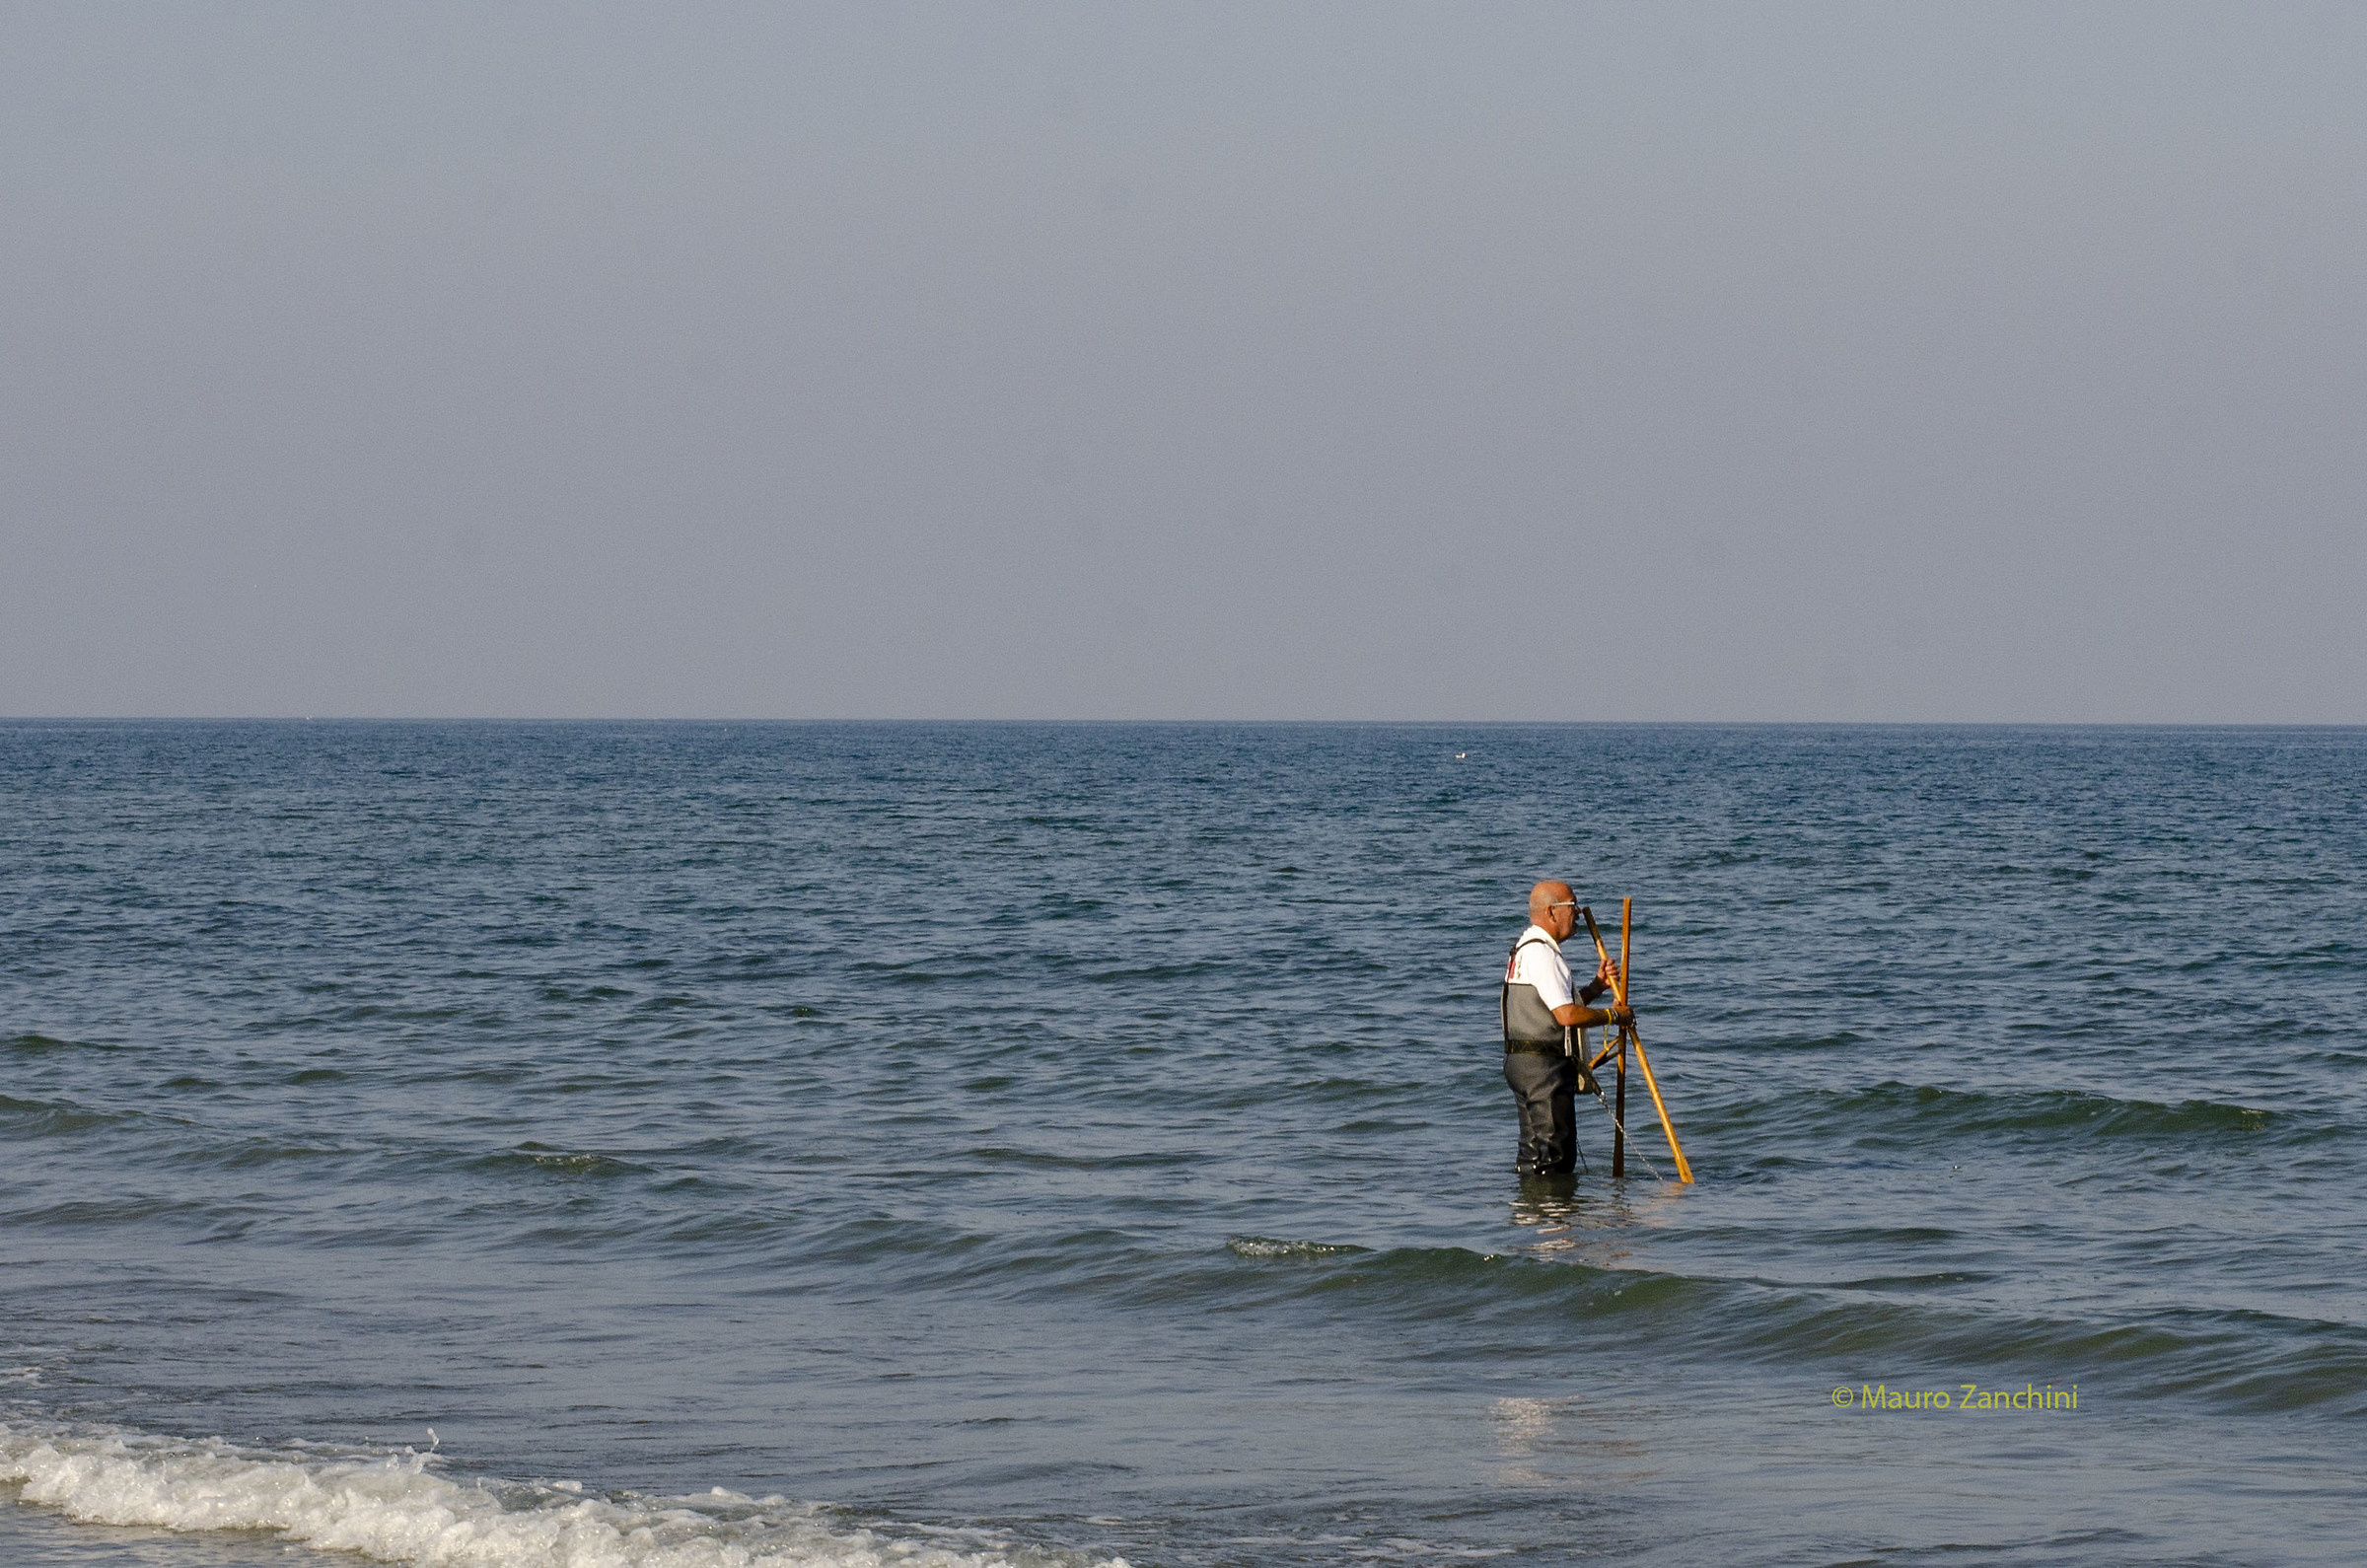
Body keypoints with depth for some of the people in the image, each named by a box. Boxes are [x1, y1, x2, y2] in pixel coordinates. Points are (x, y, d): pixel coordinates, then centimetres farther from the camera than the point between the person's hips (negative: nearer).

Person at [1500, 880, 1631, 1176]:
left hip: (1522, 1063, 11)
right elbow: (1568, 1015, -23)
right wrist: (1614, 1015, -9)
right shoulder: (1541, 954, -16)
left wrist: (1597, 986, 11)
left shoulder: (1524, 949, 19)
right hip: (1544, 1068, -11)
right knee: (1551, 1156, -10)